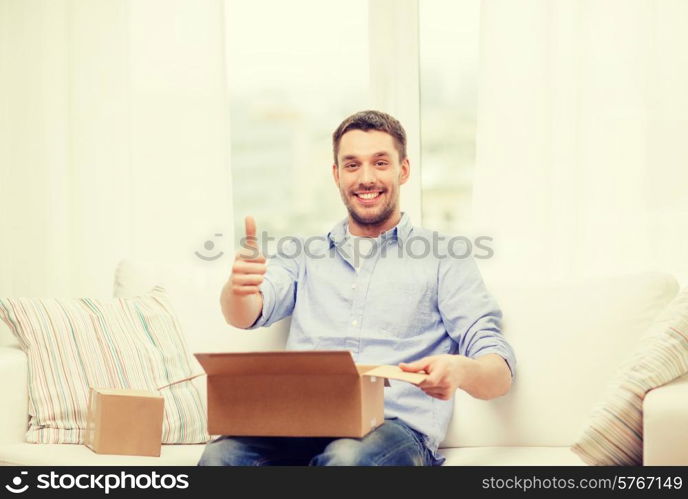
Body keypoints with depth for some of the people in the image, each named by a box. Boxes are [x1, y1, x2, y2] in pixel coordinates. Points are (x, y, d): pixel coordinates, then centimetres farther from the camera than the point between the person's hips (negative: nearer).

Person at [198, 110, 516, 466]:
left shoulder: (442, 257, 12)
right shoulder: (304, 254, 22)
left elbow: (500, 373, 3)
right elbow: (246, 315, 4)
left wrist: (460, 370, -23)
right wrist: (238, 288, -22)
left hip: (394, 426, -2)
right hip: (299, 421, 2)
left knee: (346, 458, -38)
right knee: (221, 455, -31)